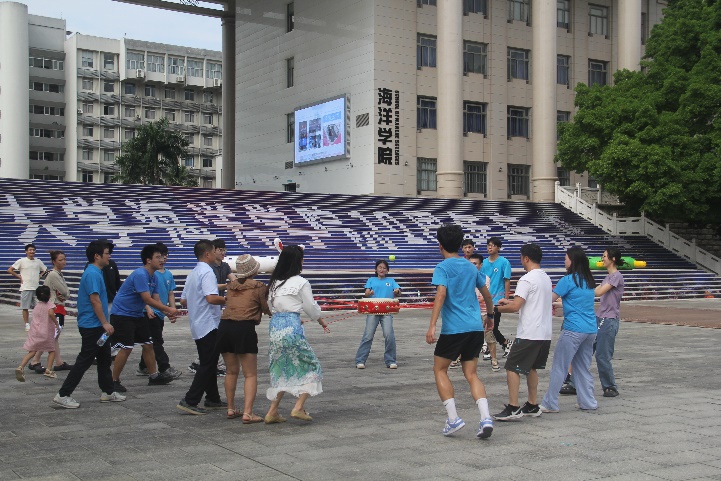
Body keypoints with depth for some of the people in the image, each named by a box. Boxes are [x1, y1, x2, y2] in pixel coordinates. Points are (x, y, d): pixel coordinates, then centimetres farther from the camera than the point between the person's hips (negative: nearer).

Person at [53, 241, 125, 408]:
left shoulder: (96, 272, 13)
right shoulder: (92, 274, -18)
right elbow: (95, 300, -22)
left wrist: (104, 323, 23)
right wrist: (105, 323, -21)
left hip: (96, 326, 10)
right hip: (92, 326, -10)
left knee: (104, 358, 16)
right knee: (84, 361, -5)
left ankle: (108, 392, 24)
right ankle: (63, 395, 0)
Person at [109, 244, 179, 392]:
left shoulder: (153, 277, 7)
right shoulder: (140, 275, -23)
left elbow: (155, 299, 9)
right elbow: (147, 299, -27)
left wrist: (168, 312, -8)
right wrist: (168, 309, -22)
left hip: (138, 314, 10)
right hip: (122, 314, -10)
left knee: (148, 344, 11)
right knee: (126, 348, -11)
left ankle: (153, 376, 22)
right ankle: (114, 381, 0)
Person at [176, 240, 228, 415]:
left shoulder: (192, 274, 14)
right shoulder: (207, 272, -15)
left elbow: (183, 301, 17)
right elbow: (211, 298, -27)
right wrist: (228, 300, -12)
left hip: (197, 326, 10)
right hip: (209, 325, -10)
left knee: (208, 363, 16)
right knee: (208, 365, -6)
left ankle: (213, 399, 23)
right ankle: (189, 402, -9)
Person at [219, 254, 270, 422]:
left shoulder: (231, 285, 14)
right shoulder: (259, 287, 0)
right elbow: (266, 309, 5)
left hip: (225, 326, 5)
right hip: (244, 328, -5)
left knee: (231, 371, 19)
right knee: (251, 374, 0)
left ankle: (231, 409, 25)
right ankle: (247, 413, -10)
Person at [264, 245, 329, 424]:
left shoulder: (274, 283, 11)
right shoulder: (301, 283, -6)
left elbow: (270, 305, 14)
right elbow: (311, 308, 2)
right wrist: (322, 321, 21)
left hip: (274, 327, 7)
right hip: (292, 327, -7)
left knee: (282, 370, 18)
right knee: (311, 366, 7)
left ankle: (272, 411, 14)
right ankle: (298, 408, -3)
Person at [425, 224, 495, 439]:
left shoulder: (443, 267, -4)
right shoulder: (471, 267, 15)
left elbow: (441, 294, -19)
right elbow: (487, 294, 23)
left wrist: (432, 326, -23)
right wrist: (490, 316, 40)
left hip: (453, 329, -6)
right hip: (475, 328, 6)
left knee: (440, 370, 11)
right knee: (471, 374, 9)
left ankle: (453, 418, 1)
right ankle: (485, 417, -10)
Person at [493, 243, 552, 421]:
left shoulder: (527, 279, -15)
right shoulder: (546, 278, 14)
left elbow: (515, 307, -20)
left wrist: (497, 308, -2)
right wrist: (509, 301, 25)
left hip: (528, 334, -9)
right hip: (545, 333, 9)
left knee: (512, 368, -3)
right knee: (531, 368, 19)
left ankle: (513, 408, -6)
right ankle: (532, 406, 22)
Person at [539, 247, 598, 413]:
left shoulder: (568, 280, -10)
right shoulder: (589, 281, 13)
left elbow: (550, 299, -10)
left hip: (573, 329, -7)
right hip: (591, 329, 7)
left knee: (559, 368, 0)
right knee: (583, 367, 16)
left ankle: (550, 404, 2)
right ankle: (588, 402, 18)